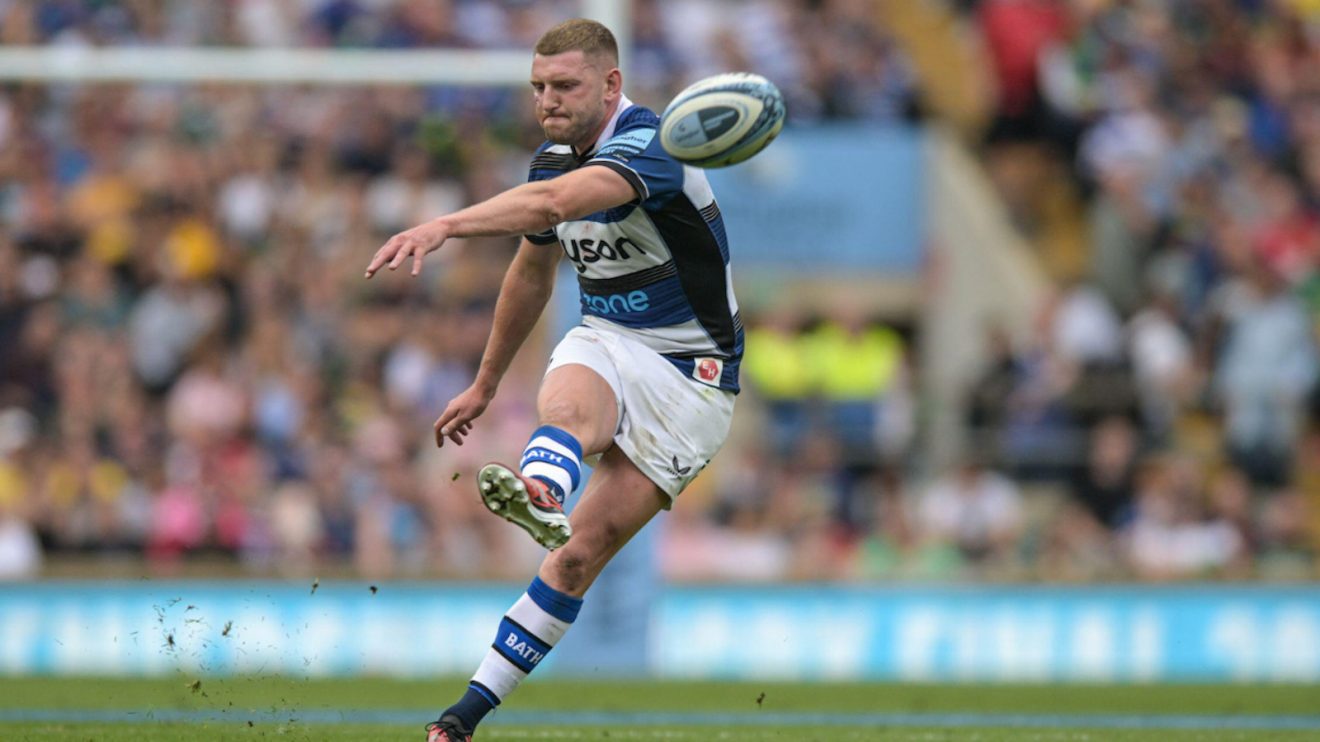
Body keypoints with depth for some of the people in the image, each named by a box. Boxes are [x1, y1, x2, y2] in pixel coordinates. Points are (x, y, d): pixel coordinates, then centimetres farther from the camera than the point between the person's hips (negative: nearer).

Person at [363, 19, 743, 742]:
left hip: (687, 372, -6)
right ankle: (539, 496, -66)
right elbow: (530, 273, 23)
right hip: (604, 342, 6)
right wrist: (483, 385, 29)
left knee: (580, 554, -13)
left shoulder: (646, 144, -22)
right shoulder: (554, 159, 5)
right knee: (564, 402, -34)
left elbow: (556, 202, -43)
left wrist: (444, 225, -54)